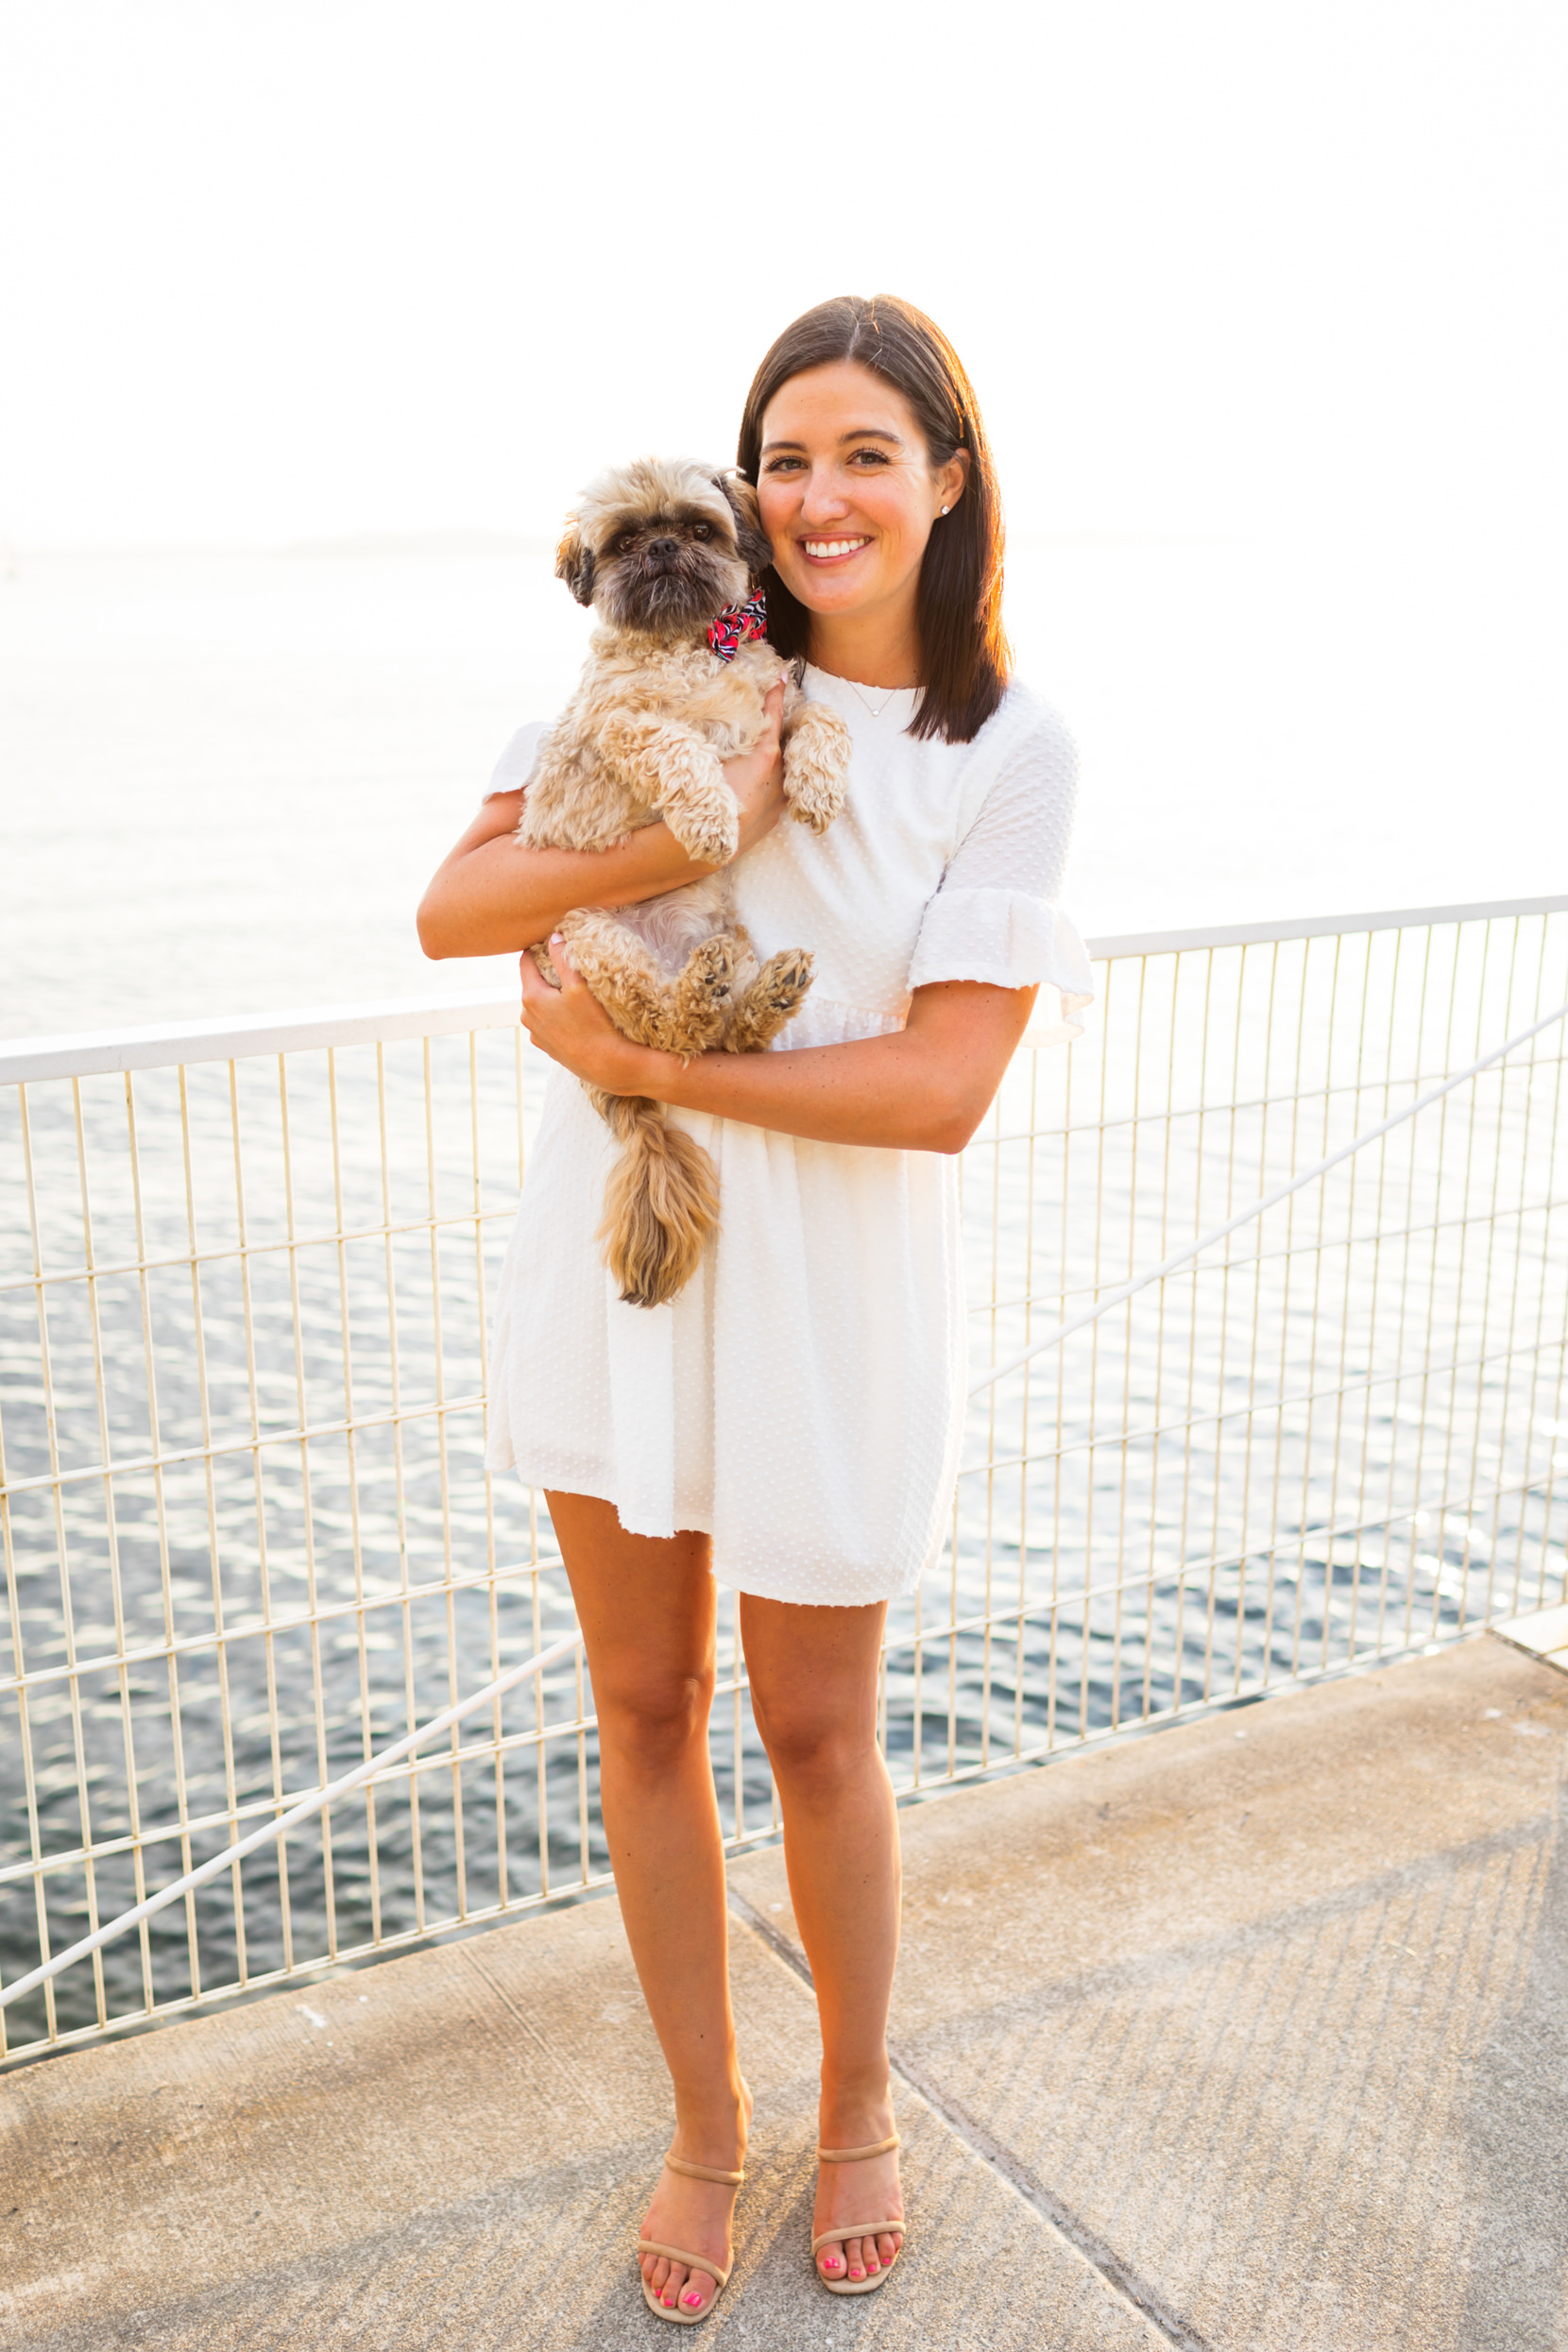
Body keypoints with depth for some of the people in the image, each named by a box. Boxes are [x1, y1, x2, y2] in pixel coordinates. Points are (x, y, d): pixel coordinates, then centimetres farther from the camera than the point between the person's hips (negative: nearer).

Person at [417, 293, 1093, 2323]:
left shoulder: (1009, 751, -7)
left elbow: (939, 1092, -16)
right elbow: (449, 910, -6)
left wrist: (643, 1061, -17)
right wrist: (675, 842, -21)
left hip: (827, 1285, -3)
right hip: (611, 1242, 3)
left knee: (812, 1729, 11)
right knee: (643, 1704, 14)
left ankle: (858, 2103, 40)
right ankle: (705, 2120, 37)